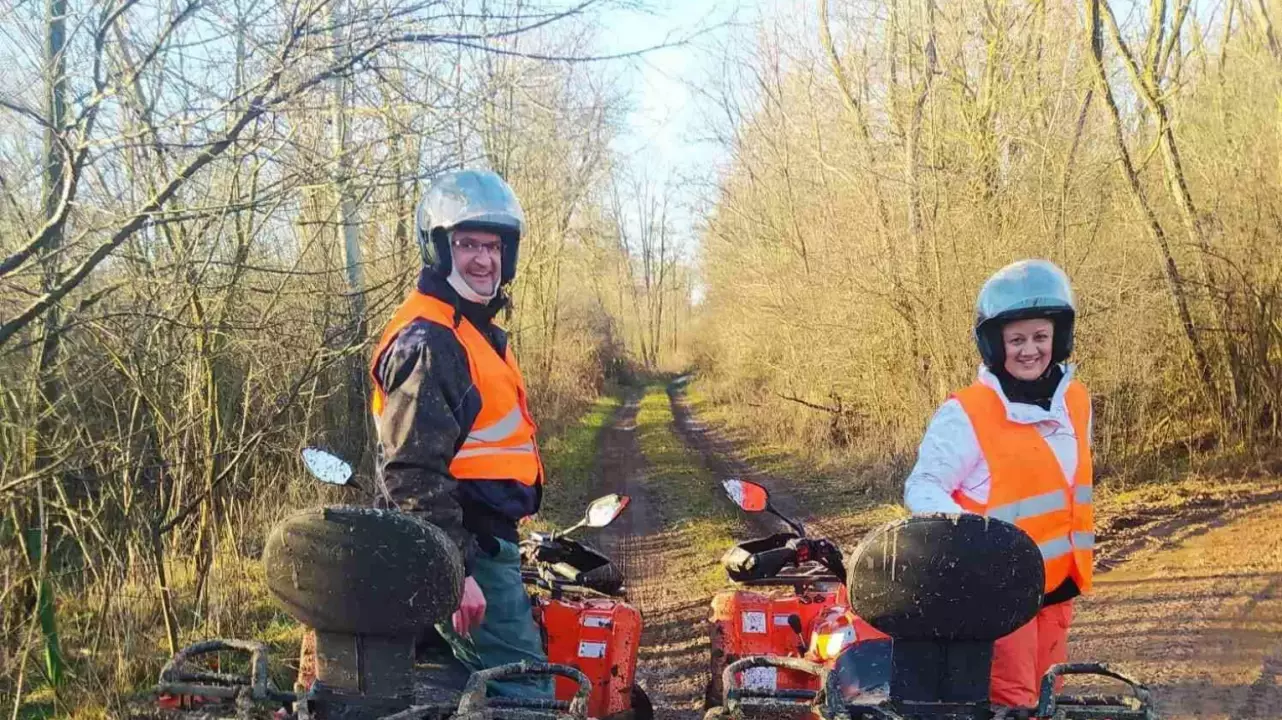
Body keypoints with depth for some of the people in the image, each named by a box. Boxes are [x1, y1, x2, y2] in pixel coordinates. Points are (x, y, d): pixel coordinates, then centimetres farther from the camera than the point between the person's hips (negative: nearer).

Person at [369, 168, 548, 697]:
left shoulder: (479, 332, 17)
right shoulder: (427, 341, -16)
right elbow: (415, 473, -23)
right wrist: (457, 572, -25)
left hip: (485, 540, 11)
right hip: (465, 550, -11)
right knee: (524, 692, -13)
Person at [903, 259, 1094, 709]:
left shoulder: (1074, 401, 7)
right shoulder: (967, 414, -15)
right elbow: (921, 487, -13)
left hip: (1058, 582, 7)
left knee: (1045, 696, 15)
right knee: (1013, 702, -9)